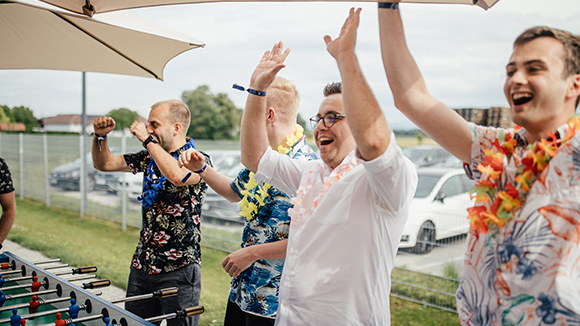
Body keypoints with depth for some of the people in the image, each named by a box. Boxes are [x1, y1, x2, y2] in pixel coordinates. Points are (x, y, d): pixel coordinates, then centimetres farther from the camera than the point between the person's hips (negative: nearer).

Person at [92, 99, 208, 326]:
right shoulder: (150, 157, 10)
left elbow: (178, 176, -34)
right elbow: (103, 164, 18)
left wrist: (147, 139, -22)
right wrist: (100, 136, -1)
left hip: (179, 268, -7)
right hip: (142, 264, 7)